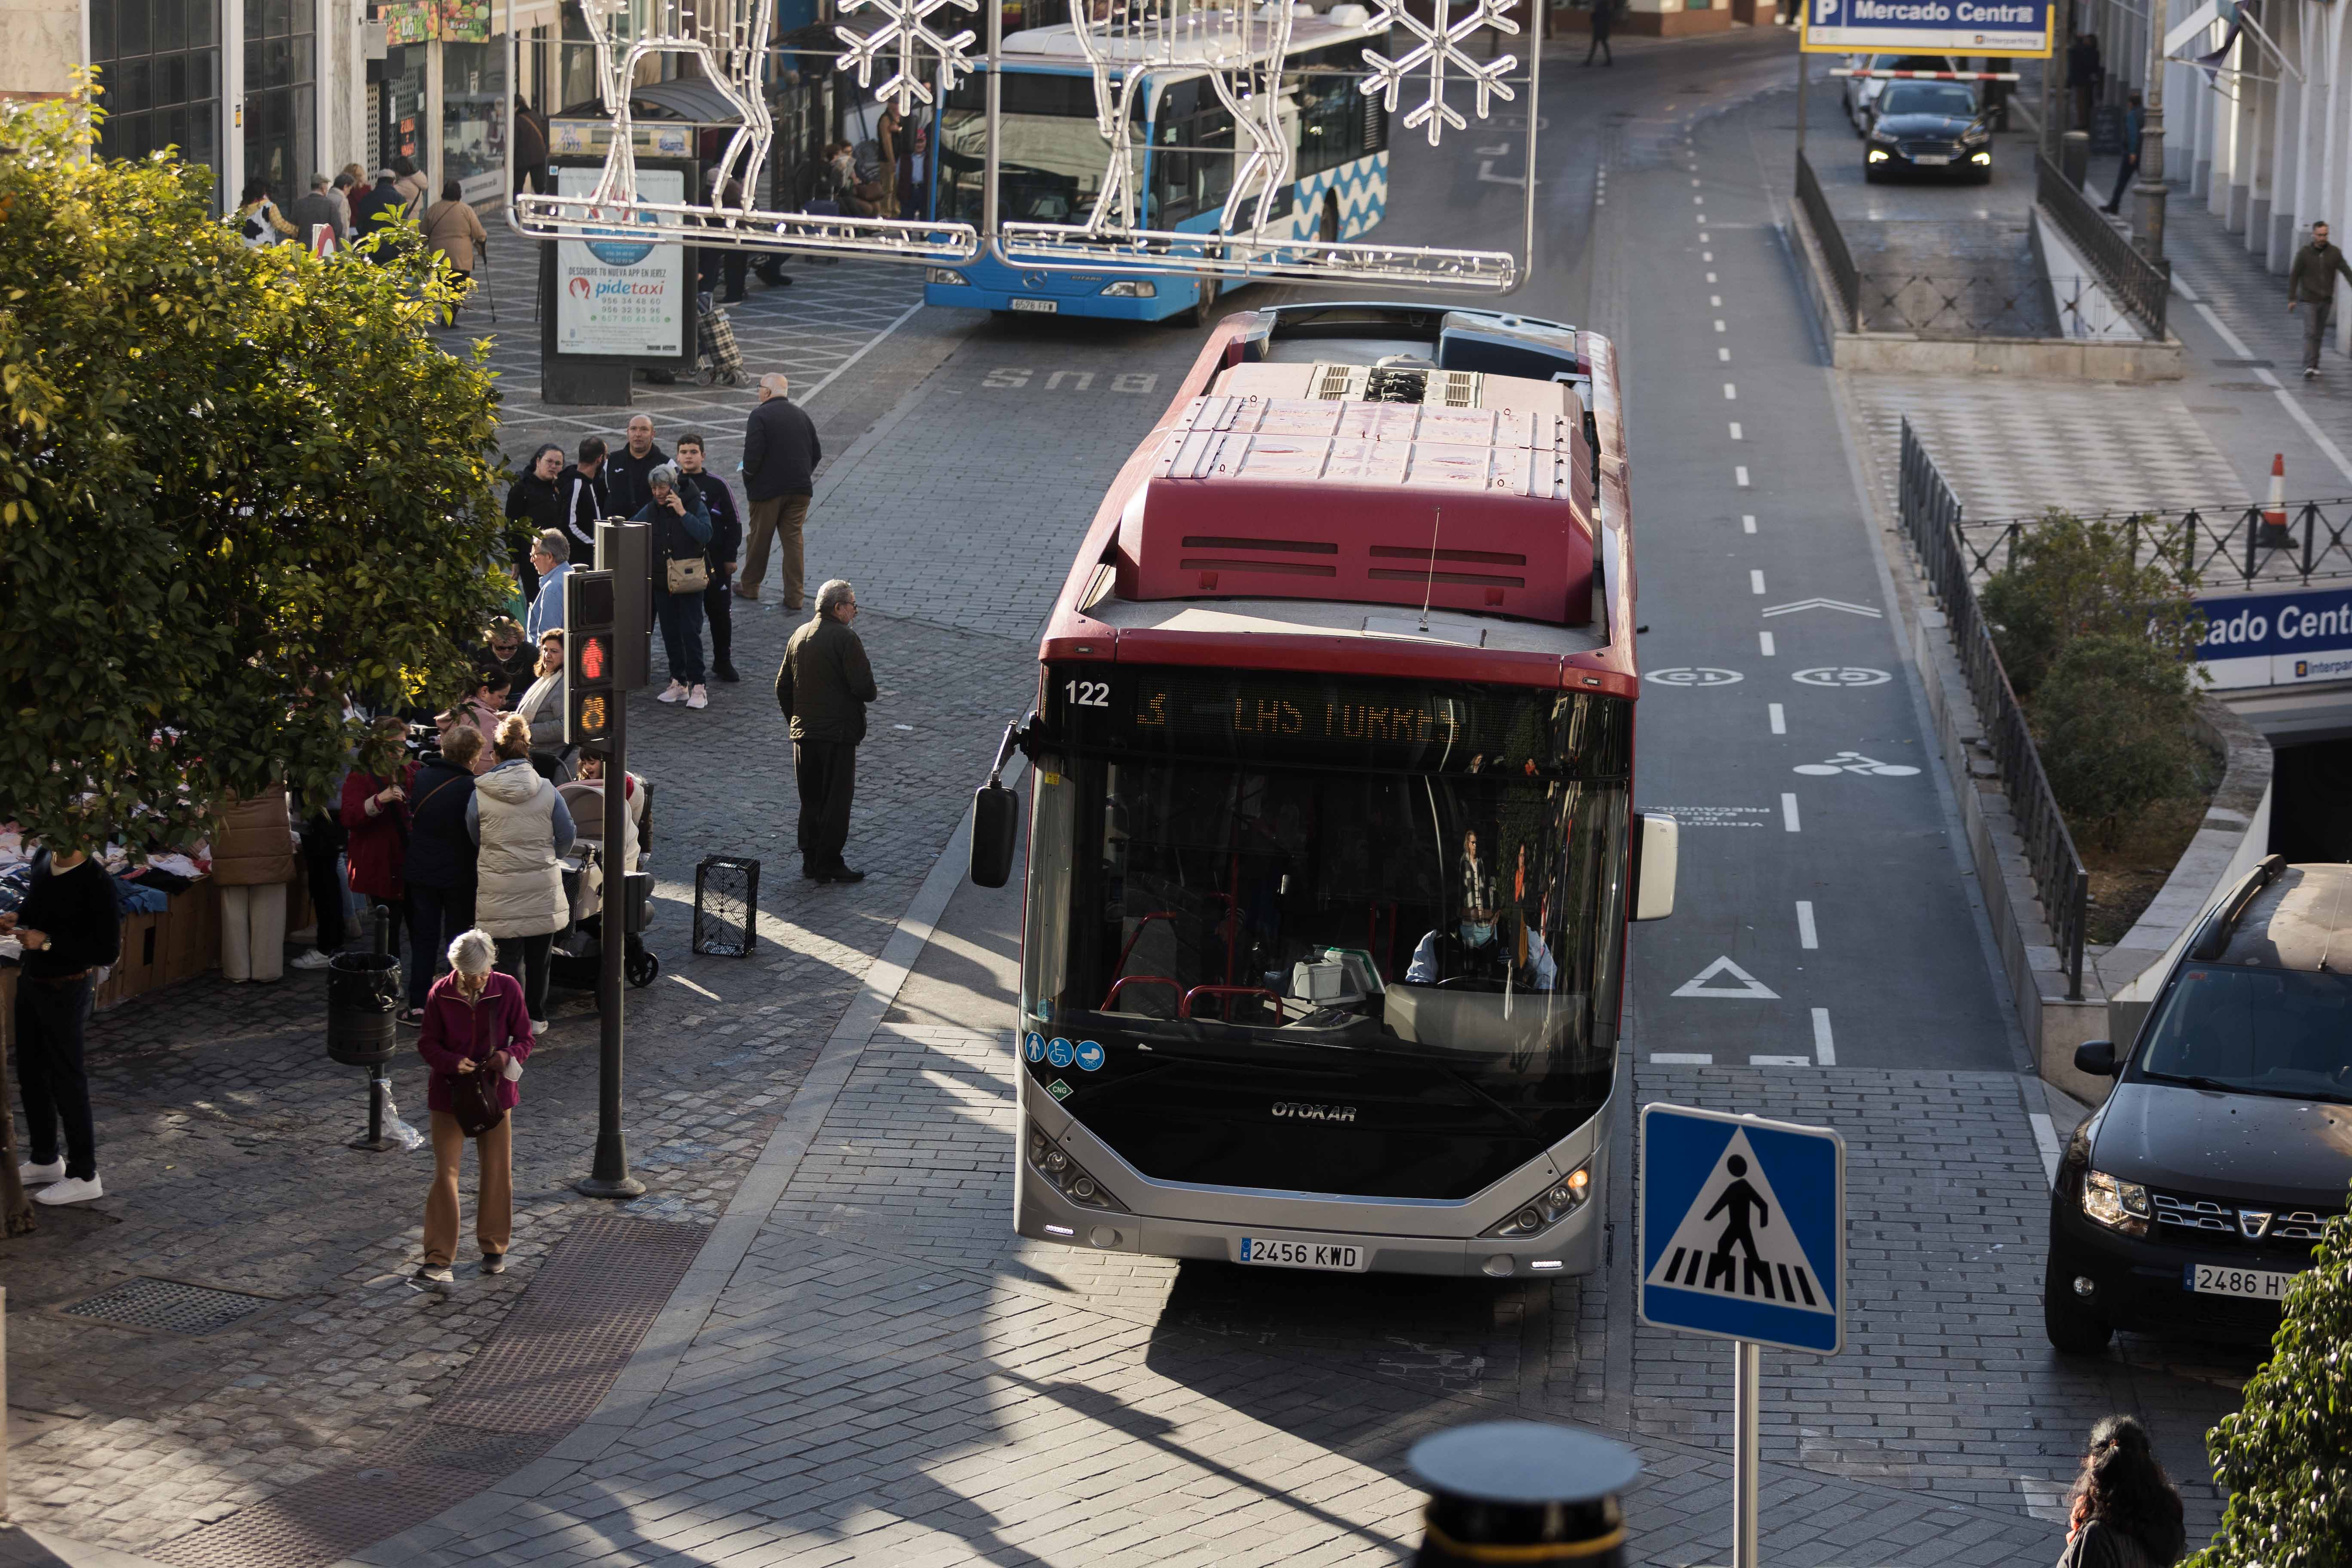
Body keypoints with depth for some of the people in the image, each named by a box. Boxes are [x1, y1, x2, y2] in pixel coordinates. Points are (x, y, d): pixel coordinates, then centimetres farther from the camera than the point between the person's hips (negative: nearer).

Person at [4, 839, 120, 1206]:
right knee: (31, 1075, 18)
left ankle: (84, 1177, 10)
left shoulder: (96, 884, -23)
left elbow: (108, 952, -22)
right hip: (32, 980, 8)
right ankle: (45, 1160, 34)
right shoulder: (43, 859, -1)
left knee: (66, 1080, 0)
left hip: (65, 990, -8)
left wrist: (47, 942, -24)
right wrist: (17, 920, -3)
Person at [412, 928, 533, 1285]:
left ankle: (494, 1248, 27)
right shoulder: (440, 994, -8)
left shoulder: (507, 989, -6)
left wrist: (509, 1055, -22)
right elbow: (427, 1043, -2)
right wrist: (453, 1062, -22)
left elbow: (524, 1038, 1)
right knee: (445, 1173, -6)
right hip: (450, 1093, -1)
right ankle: (439, 1261, -6)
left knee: (496, 1172, 9)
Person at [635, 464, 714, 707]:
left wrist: (683, 513, -24)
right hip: (662, 583, 5)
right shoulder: (651, 510, 6)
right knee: (670, 634, 9)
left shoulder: (695, 506, -7)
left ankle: (698, 687, -6)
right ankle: (678, 683, 18)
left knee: (691, 632, -9)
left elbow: (705, 534, -20)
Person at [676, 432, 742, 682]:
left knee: (720, 614, 4)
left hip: (715, 561, -1)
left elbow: (734, 523, 4)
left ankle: (723, 663, 17)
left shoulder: (717, 485, 0)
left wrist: (730, 557, -1)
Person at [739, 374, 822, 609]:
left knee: (759, 538, 12)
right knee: (794, 541, 6)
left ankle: (750, 586, 26)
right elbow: (817, 453, 11)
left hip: (767, 489, -4)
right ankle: (794, 596, 3)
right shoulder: (802, 416, 8)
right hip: (800, 489, 4)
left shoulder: (760, 416, -11)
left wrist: (748, 476, -3)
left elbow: (753, 453, -19)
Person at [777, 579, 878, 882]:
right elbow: (863, 686, -19)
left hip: (804, 732, 7)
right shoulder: (845, 639, -14)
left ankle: (810, 861, 17)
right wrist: (871, 694, 4)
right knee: (836, 801, 0)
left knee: (811, 799, 14)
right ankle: (828, 865, 1)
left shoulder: (798, 637, 9)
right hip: (838, 732, -7)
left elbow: (782, 688, 13)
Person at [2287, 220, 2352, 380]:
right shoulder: (2304, 253, -6)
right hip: (2309, 301, -3)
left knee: (2319, 335, 11)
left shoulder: (2335, 253, -1)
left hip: (2326, 301, 3)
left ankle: (2314, 366, 23)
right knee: (2310, 333, -13)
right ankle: (2309, 368, -21)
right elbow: (2294, 276, -2)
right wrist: (2291, 299, -5)